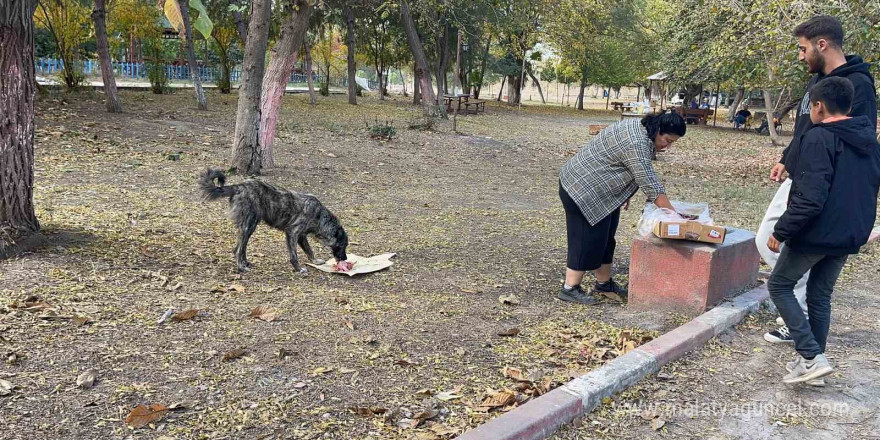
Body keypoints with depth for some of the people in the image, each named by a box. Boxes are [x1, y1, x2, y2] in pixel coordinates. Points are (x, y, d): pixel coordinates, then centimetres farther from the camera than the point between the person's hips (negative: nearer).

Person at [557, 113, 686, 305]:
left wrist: (623, 194, 18)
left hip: (597, 188, 11)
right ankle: (569, 289, 1)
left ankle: (604, 284, 21)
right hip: (582, 189, -11)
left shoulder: (639, 127, 5)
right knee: (587, 240, -7)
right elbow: (651, 186, -26)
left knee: (604, 238, 13)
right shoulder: (637, 144, -26)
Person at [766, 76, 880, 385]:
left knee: (779, 285, 7)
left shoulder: (819, 139, -18)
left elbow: (810, 199, -25)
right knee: (820, 296, 18)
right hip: (850, 237, 8)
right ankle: (812, 360, 23)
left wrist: (780, 232, -17)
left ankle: (812, 357, -2)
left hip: (816, 233, -8)